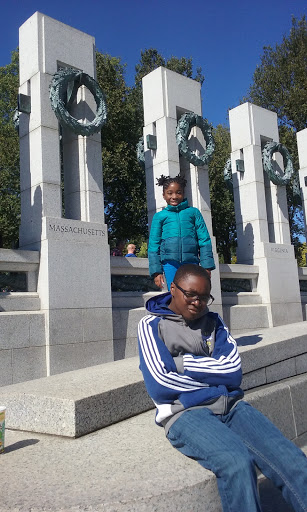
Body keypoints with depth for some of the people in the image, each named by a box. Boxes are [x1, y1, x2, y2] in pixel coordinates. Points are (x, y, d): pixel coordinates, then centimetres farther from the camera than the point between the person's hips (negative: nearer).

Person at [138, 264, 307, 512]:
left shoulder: (213, 322, 15)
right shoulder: (152, 325, 4)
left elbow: (233, 371, 1)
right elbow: (160, 385, -9)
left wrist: (182, 363, -6)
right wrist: (216, 379, -2)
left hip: (230, 406, 4)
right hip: (185, 413, -3)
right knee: (237, 463, -32)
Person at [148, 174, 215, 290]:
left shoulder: (193, 212, 14)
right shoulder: (159, 216, 13)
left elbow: (204, 240, 10)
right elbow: (153, 245, 12)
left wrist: (207, 267, 1)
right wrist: (156, 271, 3)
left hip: (191, 262, 0)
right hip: (170, 263, 0)